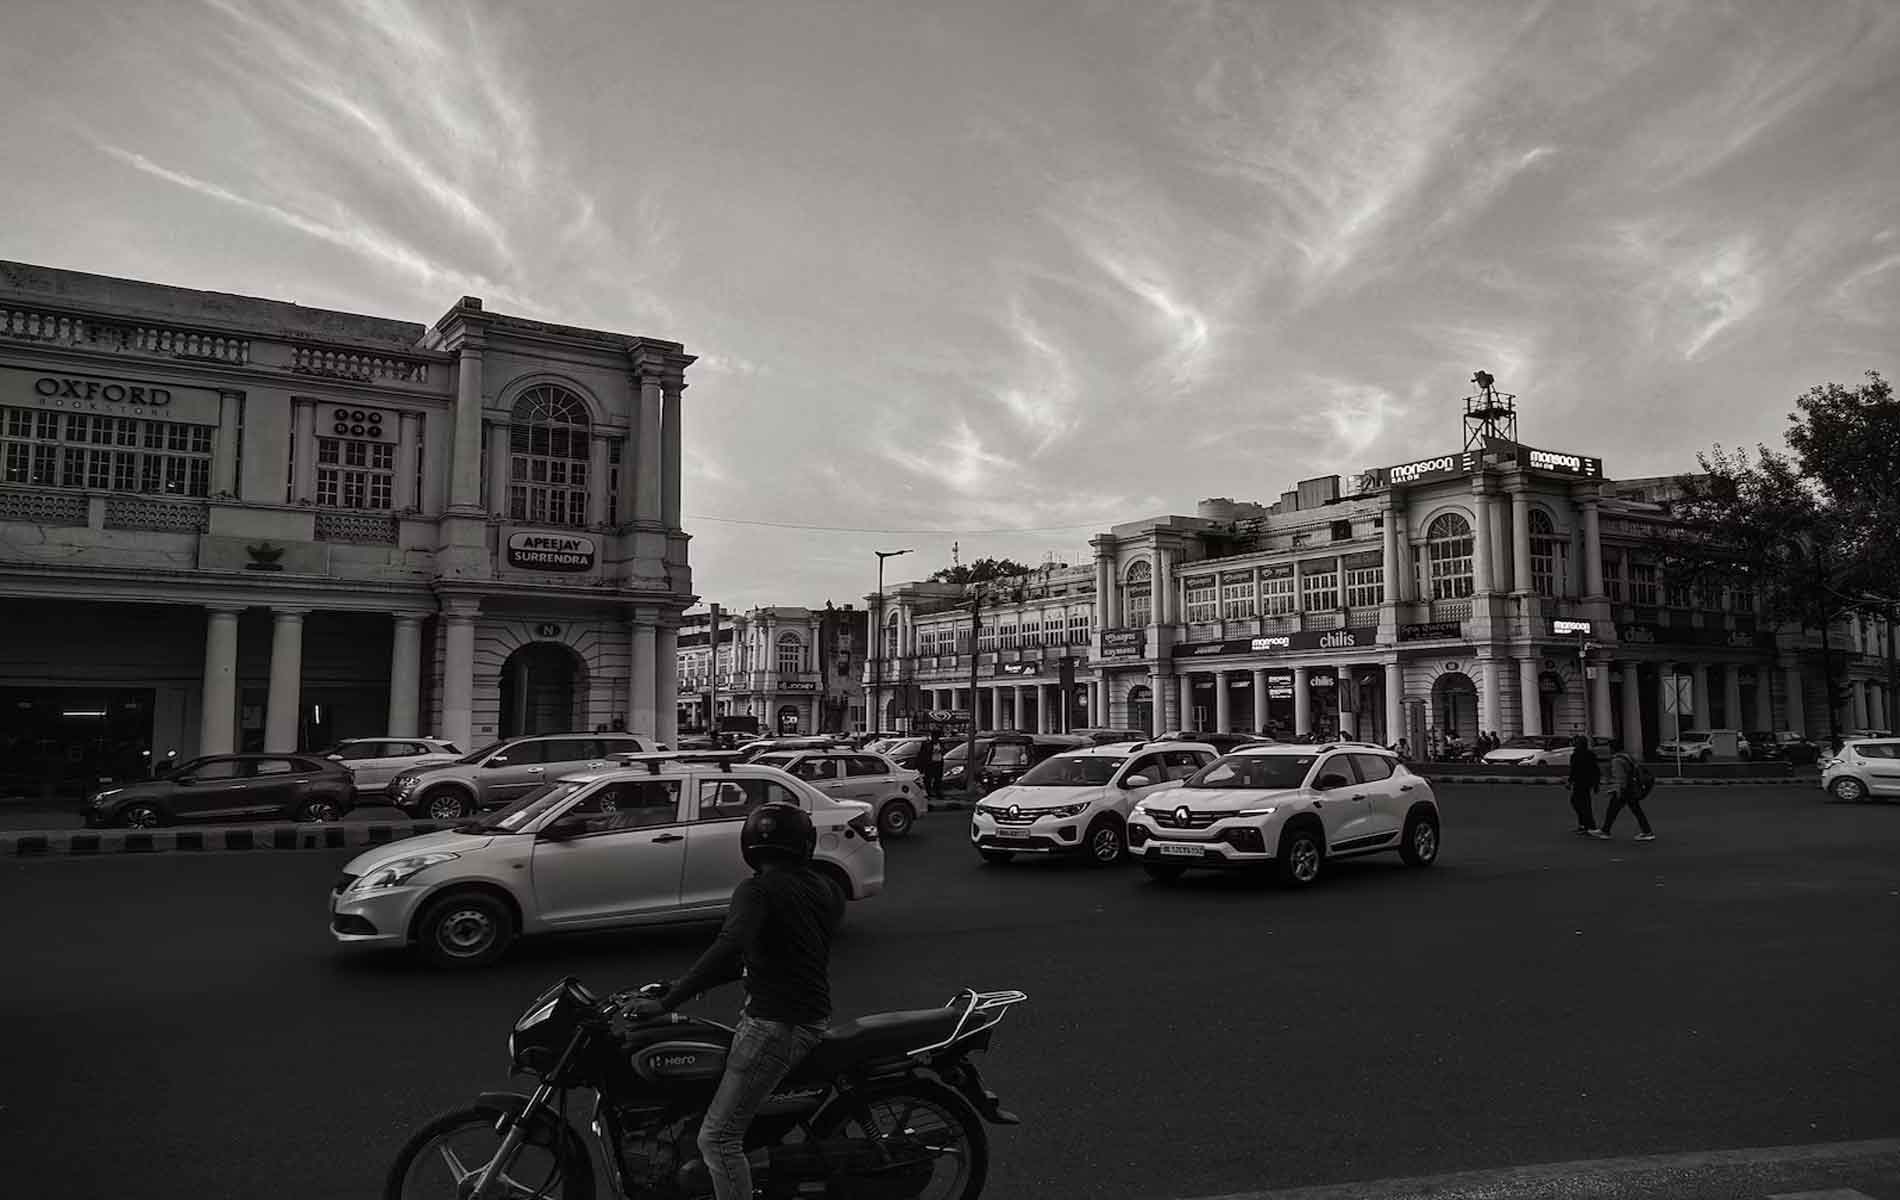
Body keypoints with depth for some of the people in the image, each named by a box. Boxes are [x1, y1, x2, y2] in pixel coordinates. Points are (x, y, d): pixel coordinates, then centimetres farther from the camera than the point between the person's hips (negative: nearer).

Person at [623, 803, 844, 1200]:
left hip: (774, 1024, -9)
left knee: (718, 1138, -5)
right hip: (814, 1015, 9)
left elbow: (730, 948, -30)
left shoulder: (757, 890, -13)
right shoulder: (825, 890, 7)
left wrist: (667, 1002, -27)